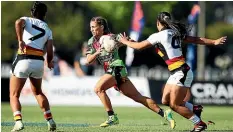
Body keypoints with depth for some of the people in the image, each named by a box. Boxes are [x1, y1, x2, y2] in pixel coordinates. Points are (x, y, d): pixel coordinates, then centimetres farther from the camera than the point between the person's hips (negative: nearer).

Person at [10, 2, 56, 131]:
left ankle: (18, 121, -19)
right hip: (39, 62, 3)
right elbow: (50, 52, 7)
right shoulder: (48, 30, 18)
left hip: (23, 60, -3)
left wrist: (20, 41, -20)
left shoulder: (27, 20, 11)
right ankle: (50, 120, 19)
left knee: (14, 95, 4)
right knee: (38, 92, 28)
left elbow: (18, 23, -15)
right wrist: (50, 62, 27)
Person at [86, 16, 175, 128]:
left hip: (117, 68, -7)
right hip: (110, 71, 7)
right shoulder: (92, 41, 12)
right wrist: (97, 53, -14)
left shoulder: (112, 37, -6)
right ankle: (164, 113, 5)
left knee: (98, 88, -21)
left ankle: (112, 117, -15)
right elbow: (88, 61, 5)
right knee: (138, 97, 5)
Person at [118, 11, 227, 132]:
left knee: (174, 105, -3)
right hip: (176, 73, 9)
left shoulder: (159, 36, -10)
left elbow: (139, 46, -3)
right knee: (166, 101, 12)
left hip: (181, 73, -9)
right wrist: (214, 42, 12)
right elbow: (195, 39, 10)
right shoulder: (175, 33, 13)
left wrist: (124, 41, 13)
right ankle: (195, 109, 17)